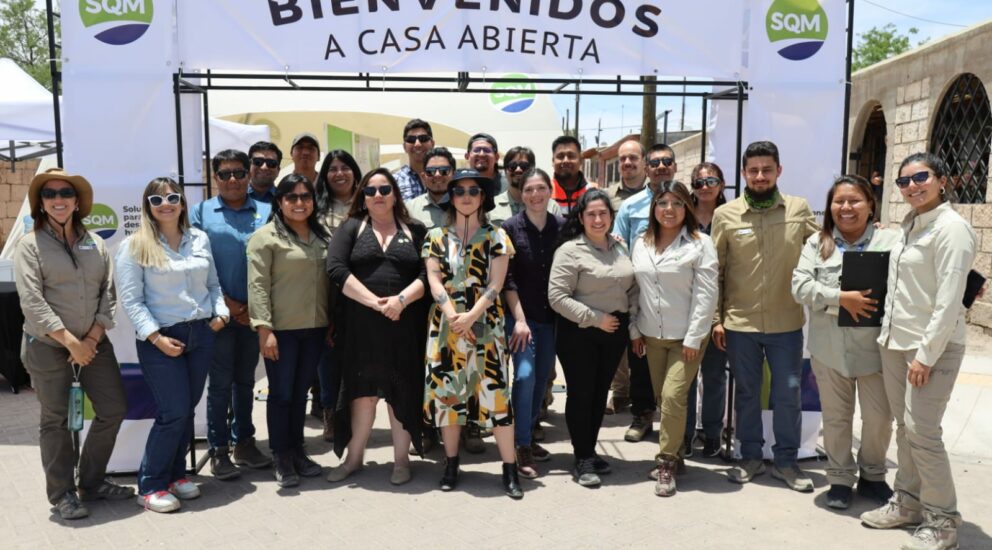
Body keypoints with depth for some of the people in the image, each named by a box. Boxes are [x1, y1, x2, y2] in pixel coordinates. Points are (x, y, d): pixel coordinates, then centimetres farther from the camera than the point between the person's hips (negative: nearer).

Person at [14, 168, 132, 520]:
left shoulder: (96, 244, 7)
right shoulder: (30, 245, -5)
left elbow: (108, 295, 4)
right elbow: (32, 301, -14)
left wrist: (92, 338, -8)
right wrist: (71, 342, -17)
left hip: (94, 343, 4)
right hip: (46, 346, -4)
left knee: (114, 409, 5)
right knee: (55, 421, 5)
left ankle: (92, 482, 23)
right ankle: (62, 494, 19)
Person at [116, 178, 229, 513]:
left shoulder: (200, 239, 9)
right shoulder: (134, 246, -5)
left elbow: (213, 284, 17)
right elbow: (131, 301, -9)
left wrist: (221, 313, 0)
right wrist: (156, 337, -17)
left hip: (202, 334, 5)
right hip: (161, 339, -5)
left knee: (188, 409, 11)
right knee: (173, 413, -7)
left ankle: (175, 473, 28)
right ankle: (150, 486, 9)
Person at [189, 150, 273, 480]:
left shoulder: (265, 213, 6)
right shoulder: (201, 213, 2)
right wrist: (226, 303, -10)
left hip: (254, 312, 2)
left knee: (246, 380, 13)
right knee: (220, 383, 2)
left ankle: (244, 443, 24)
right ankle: (218, 450, 12)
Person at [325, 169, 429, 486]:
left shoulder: (415, 231, 11)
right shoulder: (350, 228, 9)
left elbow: (427, 274, 1)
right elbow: (336, 269, -6)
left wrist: (402, 299, -16)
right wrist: (374, 301, -15)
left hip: (404, 325, 0)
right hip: (361, 325, 0)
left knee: (402, 392, 5)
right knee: (362, 391, 7)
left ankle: (401, 460, 17)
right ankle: (354, 458, 21)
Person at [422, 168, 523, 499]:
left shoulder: (496, 237, 4)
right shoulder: (436, 236, 8)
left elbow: (495, 284, -5)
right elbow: (434, 280, -1)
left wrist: (471, 316, -18)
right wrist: (451, 313, -17)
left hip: (485, 323, -2)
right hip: (445, 323, 2)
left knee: (495, 391, -5)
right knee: (446, 391, 6)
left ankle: (510, 468, 4)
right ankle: (451, 463, 21)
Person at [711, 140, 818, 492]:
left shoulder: (799, 210, -1)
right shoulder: (725, 215, -2)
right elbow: (714, 271, 1)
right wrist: (716, 318, -2)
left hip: (787, 322, 0)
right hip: (739, 323, 0)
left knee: (787, 395, 10)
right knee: (746, 393, 13)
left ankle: (786, 461, 27)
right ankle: (750, 456, 29)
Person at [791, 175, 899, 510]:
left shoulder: (891, 241, 0)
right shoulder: (817, 243, 5)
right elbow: (800, 285, -6)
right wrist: (841, 298, -18)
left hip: (875, 346, -1)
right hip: (830, 347, 1)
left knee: (879, 416, 7)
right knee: (836, 417, 12)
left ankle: (872, 474, 32)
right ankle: (840, 478, 28)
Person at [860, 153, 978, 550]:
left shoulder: (951, 228, -13)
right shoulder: (910, 224, 12)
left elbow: (949, 300, -18)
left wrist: (926, 354, -19)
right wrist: (890, 335, 13)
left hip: (931, 345, -8)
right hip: (895, 341, 8)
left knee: (921, 431, -6)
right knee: (904, 427, 13)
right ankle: (908, 502, 25)